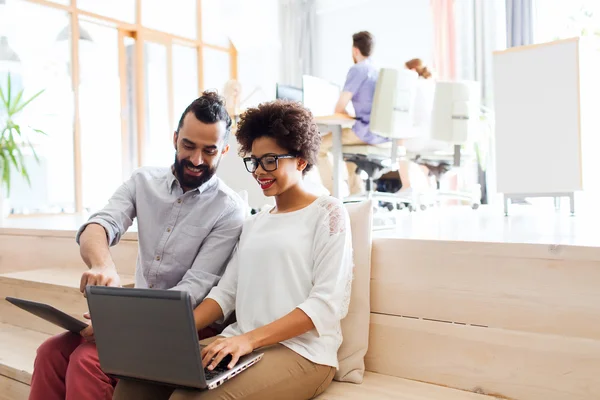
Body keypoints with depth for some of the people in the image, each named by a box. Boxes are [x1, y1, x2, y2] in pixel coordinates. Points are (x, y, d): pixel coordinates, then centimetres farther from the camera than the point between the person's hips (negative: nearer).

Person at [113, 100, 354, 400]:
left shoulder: (327, 212, -1)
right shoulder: (253, 224, 20)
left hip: (301, 351, -5)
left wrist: (250, 338, -20)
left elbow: (329, 302, -11)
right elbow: (226, 292, 12)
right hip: (242, 345, 6)